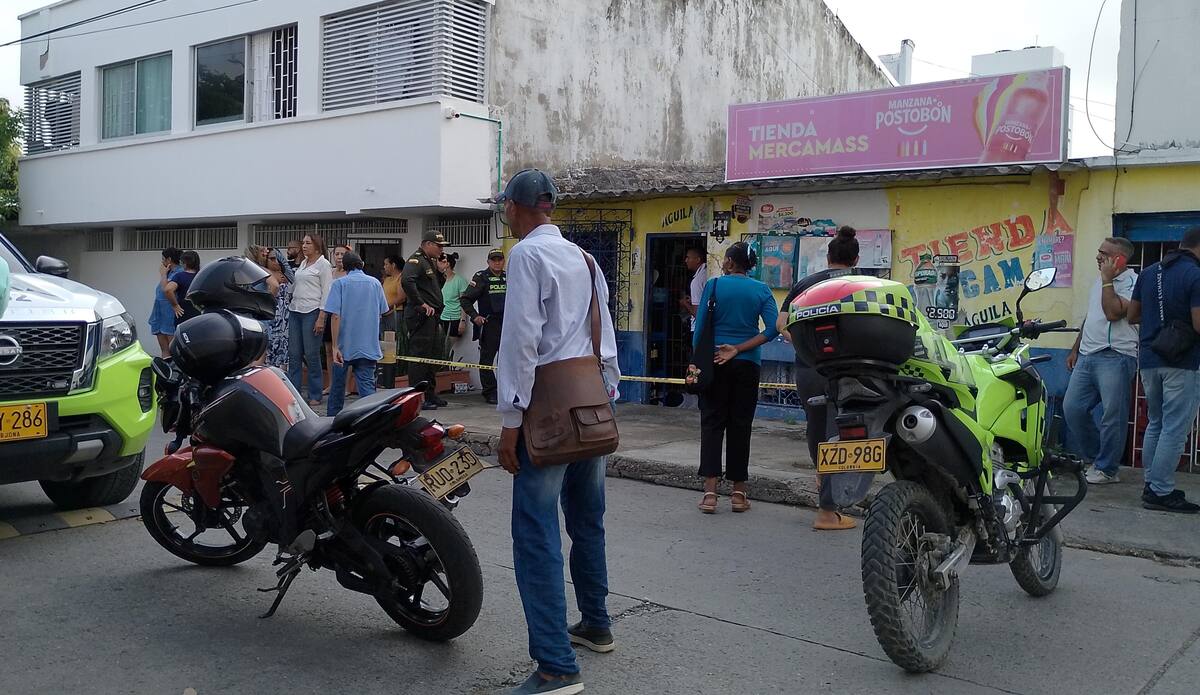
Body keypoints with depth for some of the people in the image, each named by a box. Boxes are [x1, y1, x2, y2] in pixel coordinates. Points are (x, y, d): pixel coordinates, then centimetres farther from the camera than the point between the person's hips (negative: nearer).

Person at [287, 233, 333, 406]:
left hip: (312, 312, -7)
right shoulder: (303, 263, 17)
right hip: (295, 311, 7)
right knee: (293, 354, 6)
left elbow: (326, 293, -10)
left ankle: (315, 396, 5)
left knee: (311, 354, -4)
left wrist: (321, 318, -16)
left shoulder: (323, 264, -4)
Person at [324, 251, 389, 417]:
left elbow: (335, 316, -13)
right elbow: (382, 312, 13)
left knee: (338, 385, 15)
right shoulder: (375, 283, 5)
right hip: (369, 346, 1)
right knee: (367, 385, -1)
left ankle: (333, 418, 27)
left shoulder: (339, 283, -5)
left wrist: (335, 346, -13)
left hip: (345, 345, -1)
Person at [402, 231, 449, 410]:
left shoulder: (430, 262, 20)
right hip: (421, 316, -10)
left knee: (430, 356, 15)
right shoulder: (416, 260, -12)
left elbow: (436, 286, 27)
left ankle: (430, 395, 23)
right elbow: (406, 280, -29)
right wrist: (421, 304, -24)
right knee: (420, 356, -8)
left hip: (431, 316, 10)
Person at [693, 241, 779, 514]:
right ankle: (738, 493, 13)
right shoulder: (761, 290, 3)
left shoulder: (714, 285, -2)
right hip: (747, 365, 2)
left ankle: (710, 492, -5)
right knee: (740, 425, 9)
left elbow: (700, 326, -5)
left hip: (715, 362, -1)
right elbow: (773, 329, -9)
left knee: (712, 423, 3)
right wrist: (738, 349, -8)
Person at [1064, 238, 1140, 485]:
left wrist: (1107, 280, -14)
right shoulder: (1099, 282, 20)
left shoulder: (1131, 282, -7)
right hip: (1087, 355, 8)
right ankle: (1094, 455, 21)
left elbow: (1113, 313, -22)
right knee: (1072, 408, 5)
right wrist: (1075, 350, 24)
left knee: (1112, 416, -3)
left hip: (1114, 357, -8)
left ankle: (1107, 469, 6)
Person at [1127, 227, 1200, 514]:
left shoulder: (1149, 272, 8)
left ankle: (1152, 484, 21)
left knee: (1155, 423, 17)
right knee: (1175, 428, -2)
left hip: (1149, 359, 7)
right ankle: (1161, 492, -1)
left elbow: (1131, 316, 12)